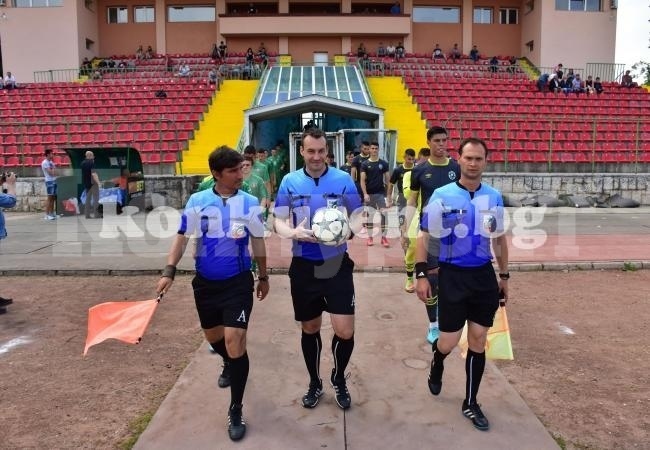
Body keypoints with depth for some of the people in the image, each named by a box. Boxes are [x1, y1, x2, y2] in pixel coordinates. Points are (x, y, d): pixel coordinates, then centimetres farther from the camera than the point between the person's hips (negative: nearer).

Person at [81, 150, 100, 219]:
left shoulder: (83, 163, 11)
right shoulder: (91, 162, -15)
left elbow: (84, 173, 18)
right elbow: (93, 174, -24)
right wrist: (98, 182, -29)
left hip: (86, 183, 8)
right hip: (93, 183, -8)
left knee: (88, 198, 11)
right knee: (95, 198, -3)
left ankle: (87, 214, 10)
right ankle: (96, 214, -6)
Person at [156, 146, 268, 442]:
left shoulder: (250, 203, -6)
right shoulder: (197, 202, -5)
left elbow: (258, 242, 4)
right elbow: (182, 237, 2)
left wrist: (263, 277, 11)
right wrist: (169, 271, -8)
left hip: (238, 283, -2)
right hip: (205, 282, 3)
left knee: (234, 342, -10)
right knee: (213, 336, 20)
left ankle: (236, 411, 6)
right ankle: (230, 365, 56)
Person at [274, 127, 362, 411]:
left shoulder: (343, 179, -3)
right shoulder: (290, 181, 0)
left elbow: (358, 217, 3)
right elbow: (278, 221, 2)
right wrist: (294, 233, -20)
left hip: (337, 264, -1)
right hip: (304, 267, 1)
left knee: (345, 331, -5)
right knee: (309, 329, 15)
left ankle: (338, 380, 25)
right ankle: (314, 383, 37)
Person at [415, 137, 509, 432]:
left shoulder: (494, 197, 2)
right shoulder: (442, 195, -9)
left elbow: (499, 239, 13)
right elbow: (424, 236, -5)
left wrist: (504, 276, 14)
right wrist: (421, 274, -11)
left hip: (484, 275, 3)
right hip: (453, 275, -3)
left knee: (478, 340, 9)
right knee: (448, 342, 0)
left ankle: (470, 403, 25)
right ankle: (436, 367, 38)